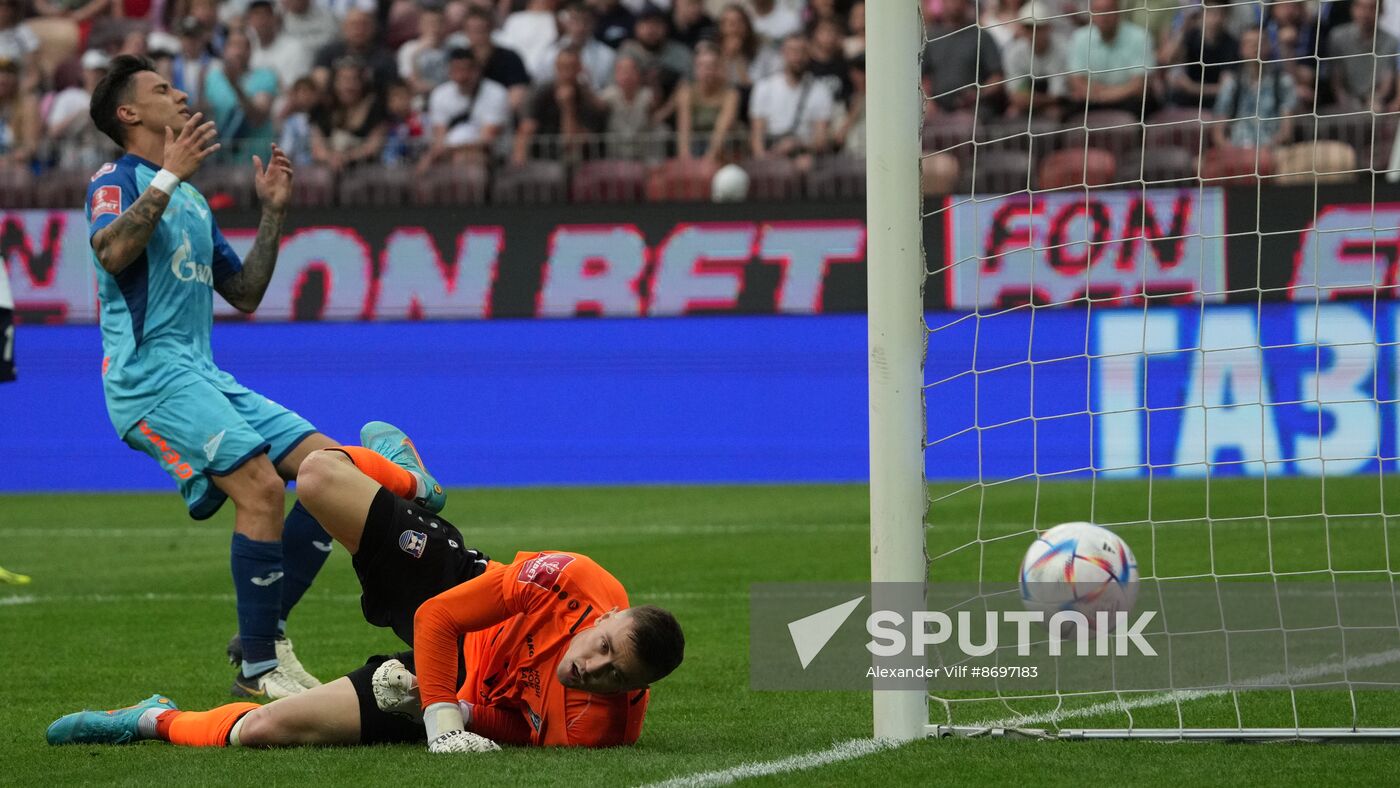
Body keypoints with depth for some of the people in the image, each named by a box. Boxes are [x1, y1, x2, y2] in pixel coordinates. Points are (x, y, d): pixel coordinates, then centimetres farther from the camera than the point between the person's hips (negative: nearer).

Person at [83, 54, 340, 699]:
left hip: (203, 378, 9)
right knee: (261, 486, -24)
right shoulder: (117, 179, 1)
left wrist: (273, 211, 21)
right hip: (150, 372, -9)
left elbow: (244, 294, 28)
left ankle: (265, 631, 0)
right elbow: (112, 250, -21)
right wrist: (169, 175, -19)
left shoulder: (191, 199, 27)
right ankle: (257, 670, -20)